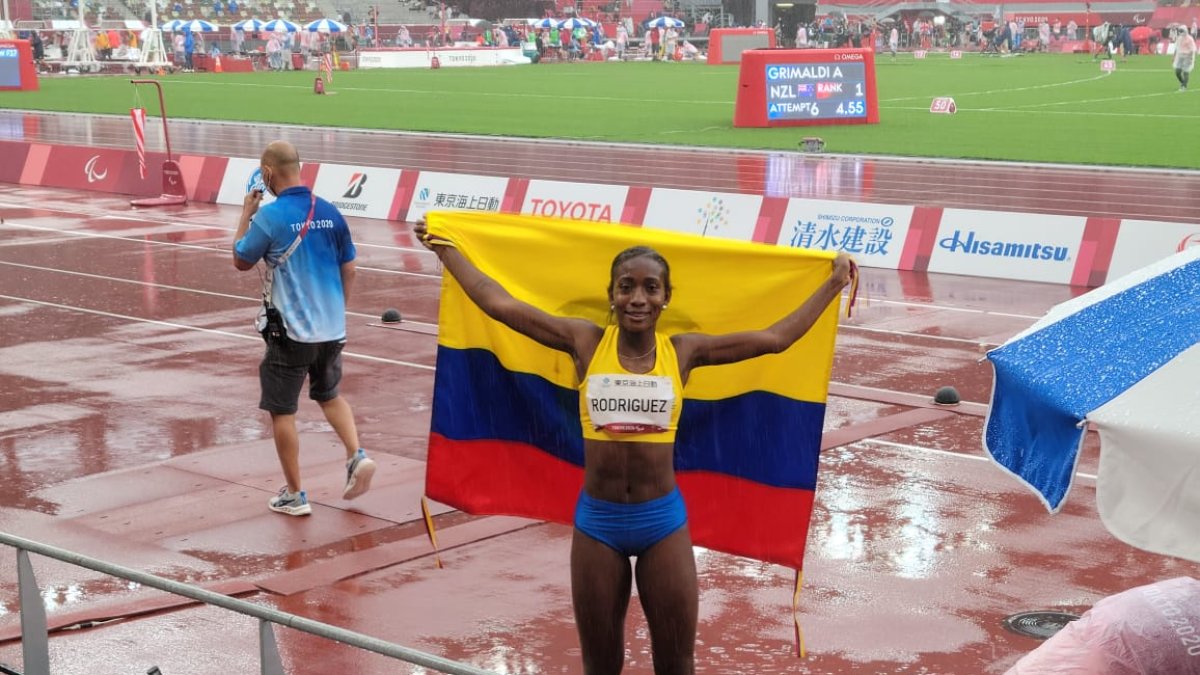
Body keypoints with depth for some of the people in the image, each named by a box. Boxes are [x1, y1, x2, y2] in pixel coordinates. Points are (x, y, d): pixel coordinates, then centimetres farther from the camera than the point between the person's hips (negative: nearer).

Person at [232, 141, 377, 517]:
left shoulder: (270, 216, -14)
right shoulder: (330, 213, 2)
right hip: (332, 329, 5)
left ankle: (294, 496, 12)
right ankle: (357, 455, 6)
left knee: (282, 410, 8)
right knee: (329, 395, 26)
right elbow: (349, 270, 10)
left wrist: (246, 214, 11)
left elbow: (241, 262, 0)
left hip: (291, 332, -5)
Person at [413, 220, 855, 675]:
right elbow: (497, 303, -3)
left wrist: (834, 283, 5)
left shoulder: (682, 351, -4)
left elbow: (775, 338, 1)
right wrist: (445, 249, 3)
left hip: (663, 519, 0)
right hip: (596, 519, 0)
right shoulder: (587, 342, -5)